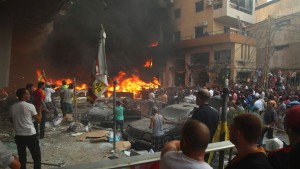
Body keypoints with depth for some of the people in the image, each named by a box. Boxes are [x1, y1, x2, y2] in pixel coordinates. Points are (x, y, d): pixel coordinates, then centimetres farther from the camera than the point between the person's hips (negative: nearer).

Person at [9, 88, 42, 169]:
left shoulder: (12, 107, 2)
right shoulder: (30, 106, -13)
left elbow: (12, 120, 16)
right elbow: (38, 120, -7)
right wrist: (40, 108, 1)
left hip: (18, 135, 5)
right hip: (30, 135, -5)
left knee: (22, 157, 15)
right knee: (36, 156, 8)